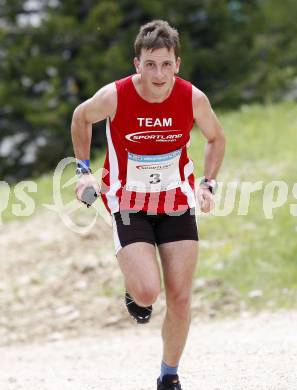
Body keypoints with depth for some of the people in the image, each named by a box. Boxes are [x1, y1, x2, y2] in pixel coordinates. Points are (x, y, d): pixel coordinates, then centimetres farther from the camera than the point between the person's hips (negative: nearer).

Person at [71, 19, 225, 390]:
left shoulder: (194, 99, -16)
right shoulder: (114, 97, -22)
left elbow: (216, 139, 5)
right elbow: (81, 117, 2)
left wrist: (207, 183, -7)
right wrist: (84, 170, 0)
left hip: (177, 203, 2)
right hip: (129, 204, -2)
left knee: (180, 299, 0)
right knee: (147, 292, -20)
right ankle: (134, 292, 20)